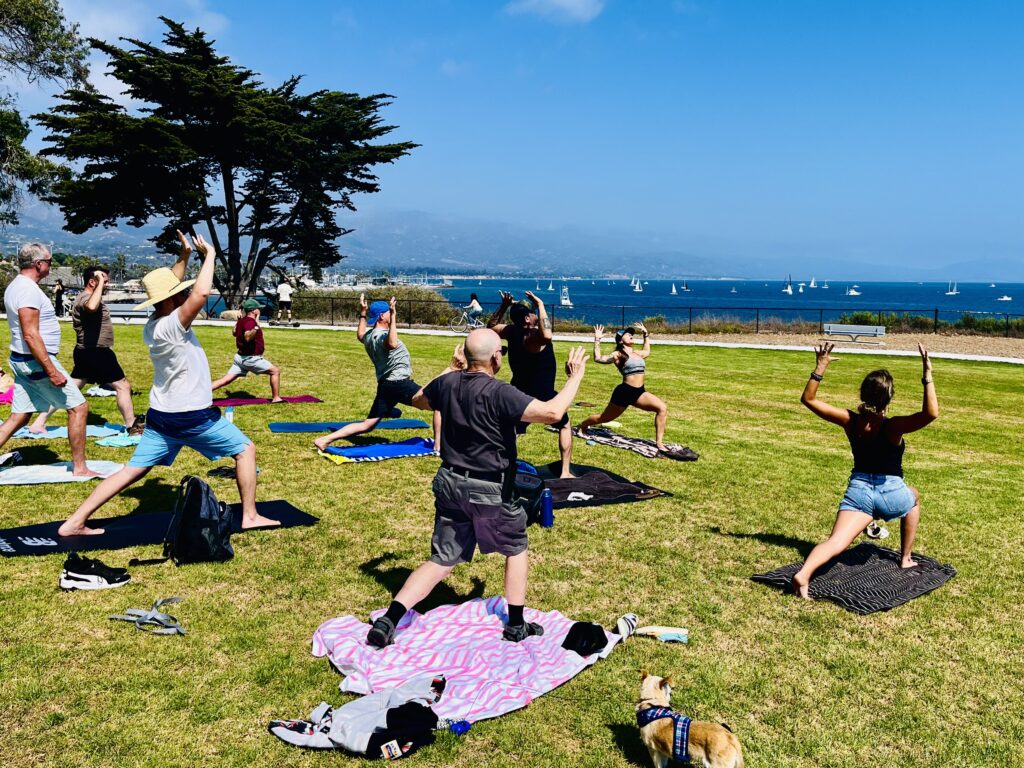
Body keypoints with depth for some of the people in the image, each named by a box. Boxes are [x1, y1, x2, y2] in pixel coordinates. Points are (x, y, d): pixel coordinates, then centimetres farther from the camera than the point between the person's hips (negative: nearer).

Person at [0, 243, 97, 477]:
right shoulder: (29, 290, -19)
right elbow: (30, 335, -25)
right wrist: (52, 371, -25)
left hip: (21, 361, 10)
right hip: (37, 361, -10)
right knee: (78, 407, -2)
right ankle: (79, 468, 3)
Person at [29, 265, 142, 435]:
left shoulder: (86, 297, 17)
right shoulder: (85, 297, -18)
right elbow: (92, 307, -43)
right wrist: (100, 282, -35)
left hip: (87, 352, 11)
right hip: (97, 353, -11)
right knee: (123, 386, -3)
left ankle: (39, 423, 15)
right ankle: (132, 426, 1)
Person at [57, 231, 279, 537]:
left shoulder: (152, 325, 3)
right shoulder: (171, 325, -22)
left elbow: (170, 288, 20)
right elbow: (201, 293, -37)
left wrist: (184, 256, 12)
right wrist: (210, 254, -24)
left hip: (161, 416, 8)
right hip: (193, 417, -8)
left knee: (132, 471, 11)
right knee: (245, 450, 9)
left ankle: (74, 522, 8)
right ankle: (249, 516, 10)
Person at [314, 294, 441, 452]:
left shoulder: (369, 335, 12)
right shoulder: (382, 335, -17)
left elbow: (360, 335, 38)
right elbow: (392, 344, -42)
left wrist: (363, 313, 39)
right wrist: (393, 317, -39)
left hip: (385, 385, 9)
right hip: (399, 384, -9)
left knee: (367, 425, 11)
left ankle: (326, 440, 1)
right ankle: (438, 446, -5)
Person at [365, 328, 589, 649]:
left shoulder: (447, 383, -2)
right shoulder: (499, 393, -21)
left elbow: (418, 400, 20)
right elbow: (551, 412, -28)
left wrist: (451, 369, 25)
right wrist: (575, 377, -13)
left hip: (449, 484, 6)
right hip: (489, 491, -5)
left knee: (441, 561, 13)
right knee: (516, 548, 20)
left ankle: (388, 622, 4)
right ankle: (516, 625, 27)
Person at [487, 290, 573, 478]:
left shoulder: (510, 331, -5)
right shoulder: (534, 335, -26)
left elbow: (491, 327, 15)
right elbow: (547, 336, -50)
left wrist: (504, 306, 8)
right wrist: (541, 306, -40)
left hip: (519, 394, 5)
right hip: (543, 395, -5)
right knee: (565, 426, 17)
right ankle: (565, 472, 13)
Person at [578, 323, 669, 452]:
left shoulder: (637, 354, 17)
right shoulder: (618, 354, -5)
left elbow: (647, 352, 40)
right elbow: (598, 358, -16)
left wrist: (646, 334, 38)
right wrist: (597, 340, -17)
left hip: (639, 392, 6)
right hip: (624, 392, -6)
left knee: (662, 408, -15)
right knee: (604, 418, 11)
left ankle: (659, 443, -11)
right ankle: (583, 425, 42)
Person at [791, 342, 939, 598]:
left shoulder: (850, 421, -5)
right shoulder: (892, 426, -15)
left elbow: (808, 399, 0)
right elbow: (931, 413, -28)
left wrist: (820, 368, -4)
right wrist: (927, 376, -27)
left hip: (858, 490, 1)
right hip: (891, 493, -1)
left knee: (835, 543, -10)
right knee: (914, 497, 35)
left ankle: (803, 574, -38)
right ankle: (906, 559, 39)